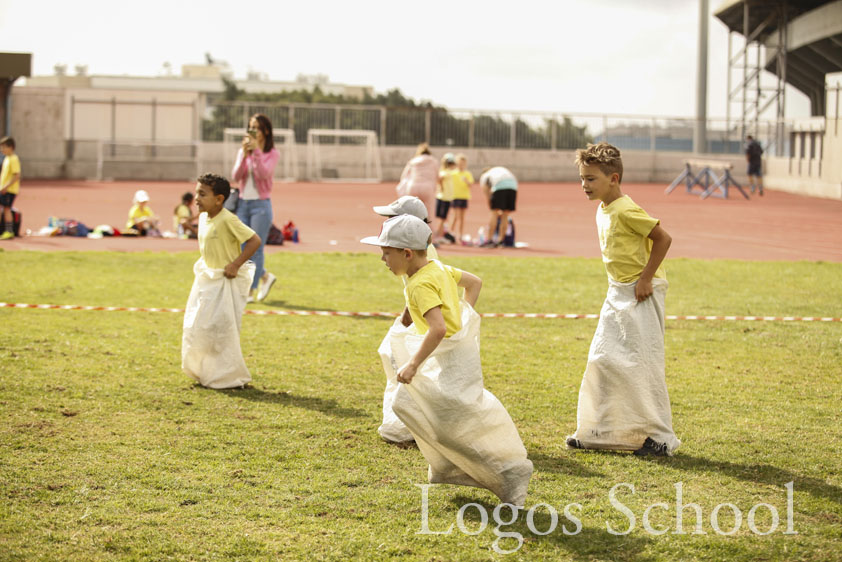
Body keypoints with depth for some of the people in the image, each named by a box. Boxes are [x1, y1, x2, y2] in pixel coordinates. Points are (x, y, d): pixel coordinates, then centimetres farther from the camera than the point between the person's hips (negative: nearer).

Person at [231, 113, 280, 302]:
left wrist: (256, 151, -25)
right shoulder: (243, 151, 9)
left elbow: (264, 174, -19)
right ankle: (265, 277, 26)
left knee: (255, 249, -5)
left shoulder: (272, 153, -2)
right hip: (243, 203, 5)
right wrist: (244, 155, -16)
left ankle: (251, 291, 2)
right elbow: (236, 176, -4)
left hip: (260, 204, -5)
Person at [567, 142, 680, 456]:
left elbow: (663, 238, -21)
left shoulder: (625, 211, -19)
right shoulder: (602, 211, 9)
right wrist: (619, 287, 14)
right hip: (618, 292, 10)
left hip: (641, 294, -10)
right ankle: (599, 431, 18)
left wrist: (645, 278, -19)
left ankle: (660, 436, 2)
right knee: (602, 359, 9)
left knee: (641, 363, -7)